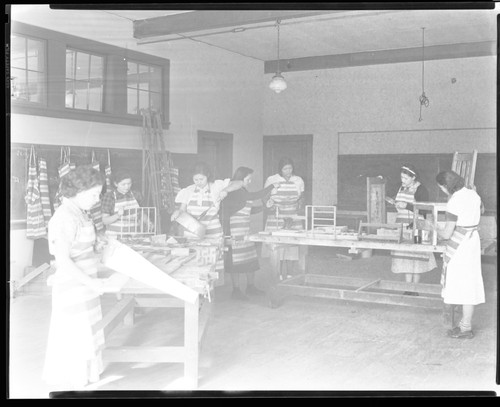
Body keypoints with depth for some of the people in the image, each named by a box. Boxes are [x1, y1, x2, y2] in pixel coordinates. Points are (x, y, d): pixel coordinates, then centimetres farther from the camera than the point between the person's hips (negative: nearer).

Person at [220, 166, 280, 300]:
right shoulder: (235, 191, -14)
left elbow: (249, 210, 22)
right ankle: (236, 290, 4)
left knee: (250, 258, 10)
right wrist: (272, 187, -16)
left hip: (244, 230, 10)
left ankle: (251, 286, 21)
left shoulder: (241, 191, 17)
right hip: (234, 230, -10)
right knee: (236, 259, -4)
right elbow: (254, 196, -22)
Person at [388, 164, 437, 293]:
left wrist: (407, 205, -22)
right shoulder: (402, 188, 12)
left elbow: (423, 211, -14)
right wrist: (395, 203, 0)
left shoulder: (421, 190, -9)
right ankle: (408, 290, 13)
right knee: (404, 258, 6)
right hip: (402, 228, 6)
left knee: (414, 259, -1)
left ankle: (415, 291, 8)